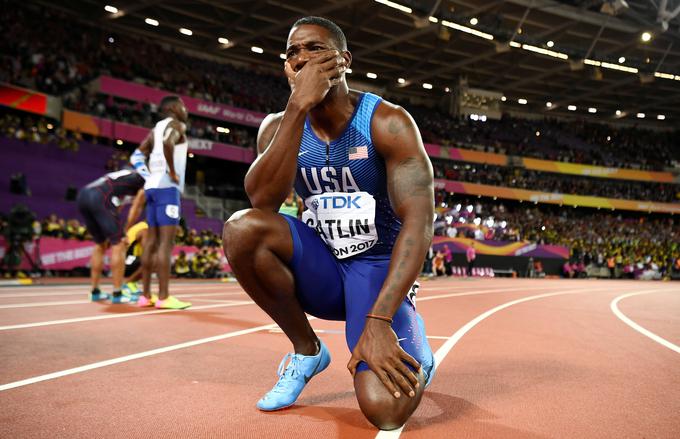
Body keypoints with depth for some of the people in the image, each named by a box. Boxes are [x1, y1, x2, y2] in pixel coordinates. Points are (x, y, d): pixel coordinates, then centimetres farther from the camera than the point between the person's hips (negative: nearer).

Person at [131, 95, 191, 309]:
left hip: (152, 186, 9)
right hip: (167, 187, -9)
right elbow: (168, 143, -27)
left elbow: (136, 156, 22)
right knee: (166, 243, -11)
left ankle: (145, 295, 12)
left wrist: (148, 176, 17)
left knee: (152, 241, 9)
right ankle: (163, 297, -12)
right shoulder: (175, 125, -3)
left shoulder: (156, 128, 22)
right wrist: (172, 172, -18)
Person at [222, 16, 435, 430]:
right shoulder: (279, 126, -2)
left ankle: (416, 357, 13)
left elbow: (419, 221, -23)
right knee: (241, 228, -26)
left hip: (379, 268, -4)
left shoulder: (387, 122, -14)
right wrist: (298, 106, -29)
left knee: (384, 407, -27)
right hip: (321, 267, 4)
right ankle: (307, 350, -2)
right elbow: (262, 202, -22)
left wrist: (379, 321, -32)